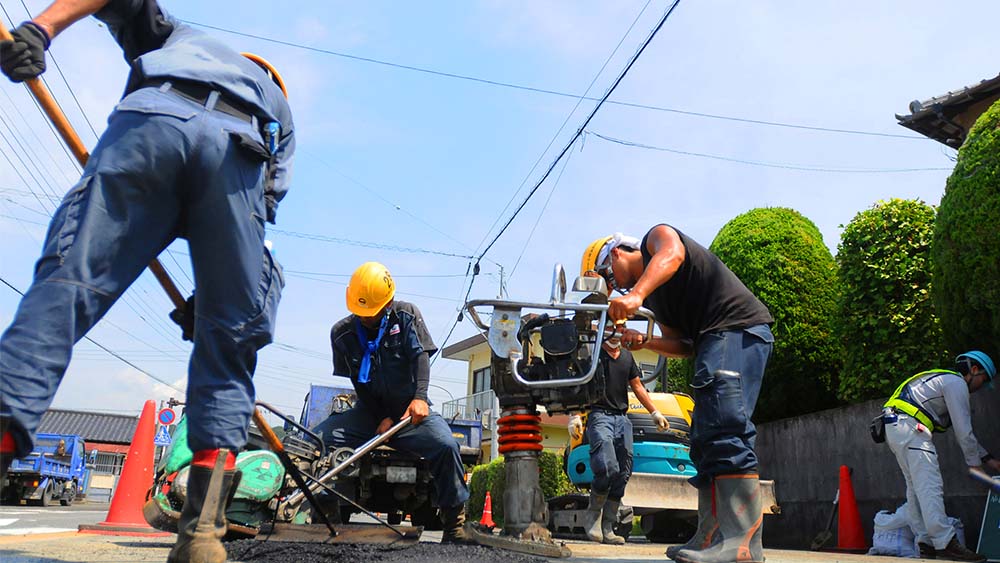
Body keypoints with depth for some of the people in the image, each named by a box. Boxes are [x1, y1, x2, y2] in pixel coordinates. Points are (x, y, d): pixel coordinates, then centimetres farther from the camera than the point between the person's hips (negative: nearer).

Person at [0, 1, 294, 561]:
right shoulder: (280, 110, 42)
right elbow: (268, 198, 27)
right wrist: (208, 294, 27)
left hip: (149, 120, 0)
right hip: (238, 155, 1)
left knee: (67, 284, -6)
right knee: (229, 336, 5)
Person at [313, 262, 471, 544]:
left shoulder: (407, 315, 3)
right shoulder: (341, 332, 4)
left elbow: (420, 356, -9)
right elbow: (353, 383, 3)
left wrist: (420, 397, -26)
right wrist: (381, 418, -9)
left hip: (410, 408, -2)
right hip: (368, 413, 2)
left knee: (445, 444, -30)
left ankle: (454, 524, -16)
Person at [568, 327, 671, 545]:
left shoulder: (627, 357, 20)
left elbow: (637, 387, 25)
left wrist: (655, 413, 19)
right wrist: (575, 416, -12)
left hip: (622, 418, 6)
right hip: (599, 415, -6)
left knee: (623, 474, 0)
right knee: (608, 467, -23)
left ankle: (607, 528, 7)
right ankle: (593, 515, -2)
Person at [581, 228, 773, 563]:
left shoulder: (656, 236, 6)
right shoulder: (650, 300, 25)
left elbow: (672, 254, -20)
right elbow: (684, 345, 17)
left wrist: (637, 294, -36)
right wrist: (643, 342, -1)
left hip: (739, 325, -10)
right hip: (712, 340, 10)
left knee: (726, 426, -23)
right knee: (704, 440, 7)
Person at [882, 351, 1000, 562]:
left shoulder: (945, 380, 30)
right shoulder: (956, 383, -1)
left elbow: (963, 430, 32)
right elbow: (963, 430, -5)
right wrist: (974, 463, 6)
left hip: (894, 429, 11)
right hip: (909, 427, -11)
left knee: (916, 488, 10)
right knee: (930, 487, -14)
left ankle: (926, 544, 10)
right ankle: (946, 543, -18)